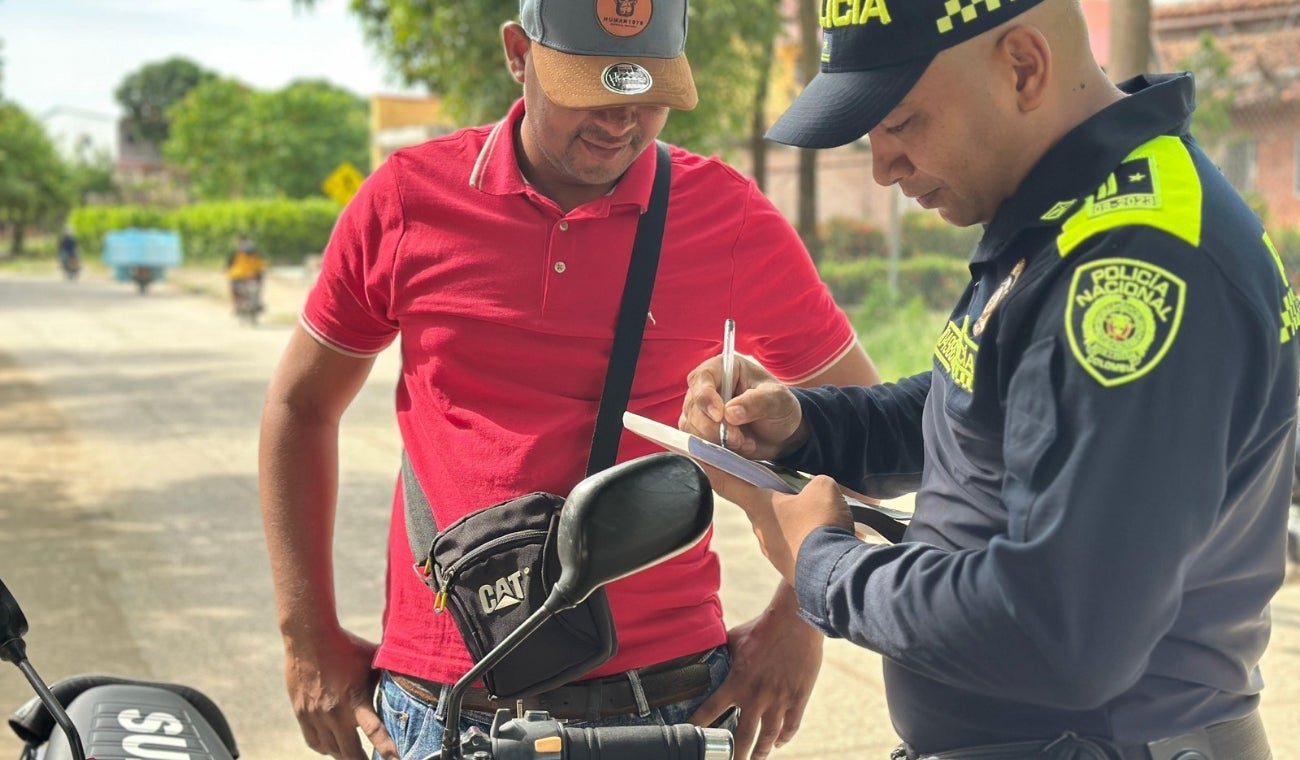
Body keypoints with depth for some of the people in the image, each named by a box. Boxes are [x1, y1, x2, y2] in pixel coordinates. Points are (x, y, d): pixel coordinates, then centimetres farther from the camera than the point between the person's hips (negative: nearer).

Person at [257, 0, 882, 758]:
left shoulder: (731, 219, -5)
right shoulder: (407, 198, -3)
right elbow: (302, 405, 8)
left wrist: (798, 620, -2)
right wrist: (310, 638, 5)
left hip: (669, 697, 0)